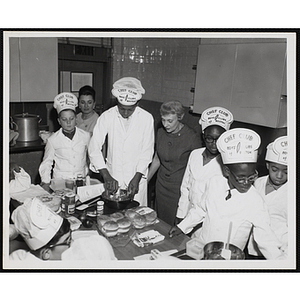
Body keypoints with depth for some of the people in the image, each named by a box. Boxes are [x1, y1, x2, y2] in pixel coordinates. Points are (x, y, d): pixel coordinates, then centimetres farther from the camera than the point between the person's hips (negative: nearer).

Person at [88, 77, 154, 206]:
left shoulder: (147, 118, -9)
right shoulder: (106, 117, -9)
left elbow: (147, 152, -5)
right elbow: (94, 148, -12)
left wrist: (137, 178, -12)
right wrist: (106, 176, -21)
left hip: (137, 177, 0)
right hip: (112, 177, 1)